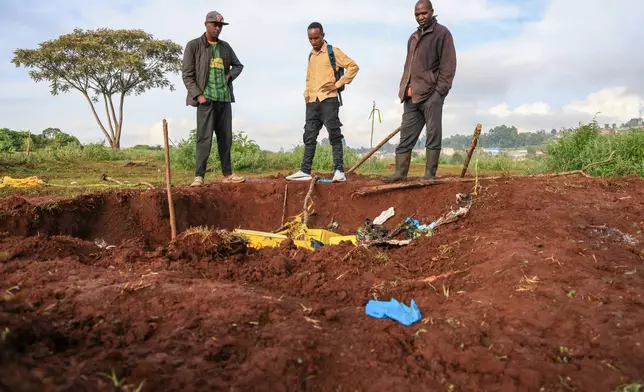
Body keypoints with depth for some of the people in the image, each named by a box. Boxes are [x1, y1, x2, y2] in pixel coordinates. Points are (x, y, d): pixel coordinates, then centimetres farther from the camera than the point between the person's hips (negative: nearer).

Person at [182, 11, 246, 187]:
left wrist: (230, 75, 6)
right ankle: (199, 176, -4)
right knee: (204, 138, -9)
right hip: (206, 99, -5)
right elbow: (187, 74, -3)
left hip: (225, 98, 5)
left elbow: (238, 65, 27)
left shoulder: (225, 46, 15)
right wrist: (198, 95, -13)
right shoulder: (193, 45, 1)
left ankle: (227, 174, 13)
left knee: (226, 138, 6)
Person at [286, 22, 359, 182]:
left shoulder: (333, 51, 0)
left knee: (334, 135, -7)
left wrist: (337, 84, -10)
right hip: (312, 102, 6)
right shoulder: (311, 56, 19)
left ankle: (339, 170, -6)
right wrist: (306, 94, 15)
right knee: (309, 136, 4)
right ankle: (305, 171, 7)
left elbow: (353, 66, -5)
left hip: (328, 99, -6)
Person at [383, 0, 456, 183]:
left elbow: (448, 65, -7)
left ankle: (430, 175, 0)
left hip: (431, 94, -7)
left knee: (433, 136, -3)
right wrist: (405, 89, 13)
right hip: (411, 96, 7)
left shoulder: (442, 33, 1)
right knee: (406, 135, 4)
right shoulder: (413, 37, 22)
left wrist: (440, 91, -15)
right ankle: (400, 172, 7)